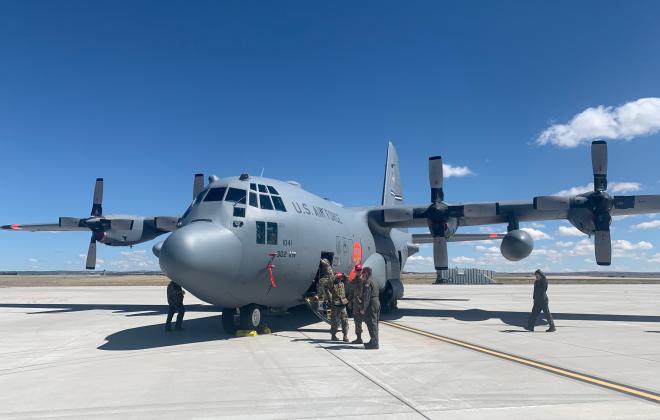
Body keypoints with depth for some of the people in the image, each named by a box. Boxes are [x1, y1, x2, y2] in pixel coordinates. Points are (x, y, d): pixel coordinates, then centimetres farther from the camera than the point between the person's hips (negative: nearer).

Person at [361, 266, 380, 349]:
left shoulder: (368, 282, -14)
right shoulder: (374, 281, 17)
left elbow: (366, 296, -20)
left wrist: (364, 308, -19)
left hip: (371, 304, -10)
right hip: (377, 303, 10)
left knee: (372, 324, -6)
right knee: (374, 324, 15)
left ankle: (374, 343, -5)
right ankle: (374, 341, 23)